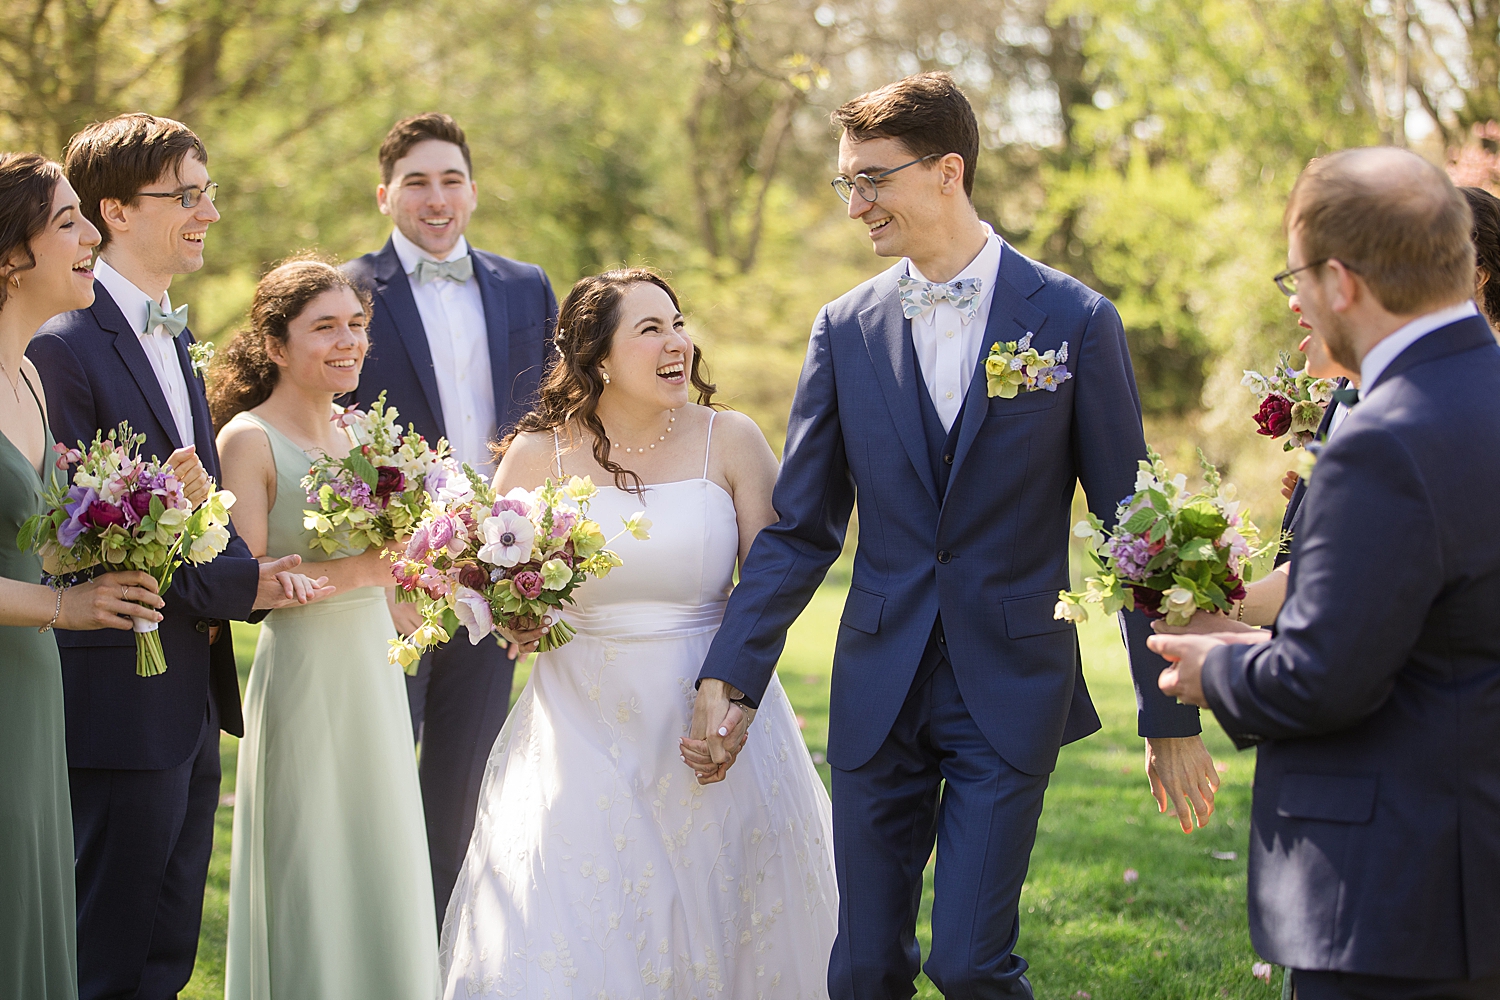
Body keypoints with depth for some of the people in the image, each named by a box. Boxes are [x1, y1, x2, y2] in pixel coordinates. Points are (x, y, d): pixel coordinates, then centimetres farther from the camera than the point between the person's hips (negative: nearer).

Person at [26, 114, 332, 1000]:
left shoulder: (173, 337, 16)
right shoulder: (65, 346, -15)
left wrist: (257, 569, -3)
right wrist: (239, 585, -17)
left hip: (191, 695, 9)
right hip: (121, 701, -9)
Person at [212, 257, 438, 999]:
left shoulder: (355, 431, 9)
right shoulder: (249, 439, -11)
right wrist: (353, 573, -24)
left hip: (375, 667, 7)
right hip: (303, 676, -7)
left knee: (380, 861, 12)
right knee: (309, 872, 1)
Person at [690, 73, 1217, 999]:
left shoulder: (1076, 321, -4)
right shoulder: (846, 329, 5)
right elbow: (800, 530, 7)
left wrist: (1172, 716, -1)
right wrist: (729, 676, -3)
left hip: (1011, 690, -3)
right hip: (878, 694, 3)